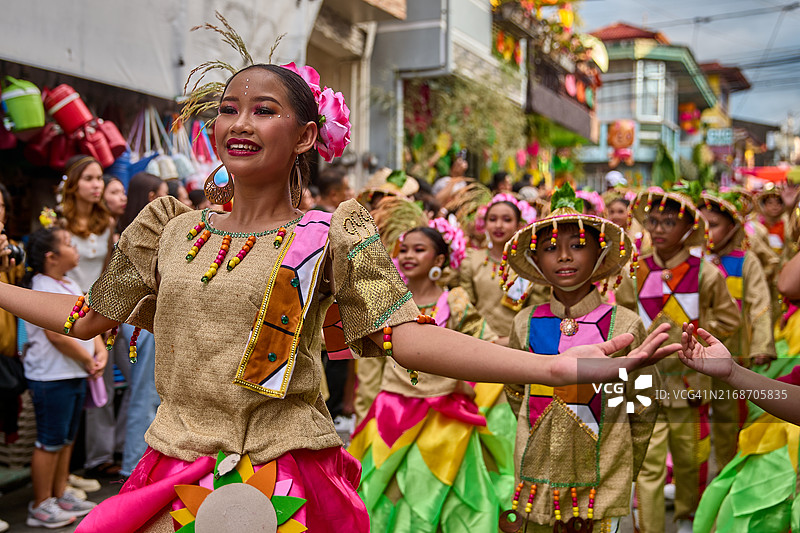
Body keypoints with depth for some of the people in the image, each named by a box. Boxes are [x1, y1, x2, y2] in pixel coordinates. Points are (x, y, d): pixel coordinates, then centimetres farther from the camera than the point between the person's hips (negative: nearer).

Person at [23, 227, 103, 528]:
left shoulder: (71, 286, 13)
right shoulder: (43, 288, -16)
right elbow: (57, 334, -22)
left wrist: (100, 350, -1)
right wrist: (88, 360, -13)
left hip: (76, 375, 9)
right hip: (51, 378, -9)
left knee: (66, 438, 17)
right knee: (50, 442, 0)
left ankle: (61, 495, 29)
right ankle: (41, 506, 12)